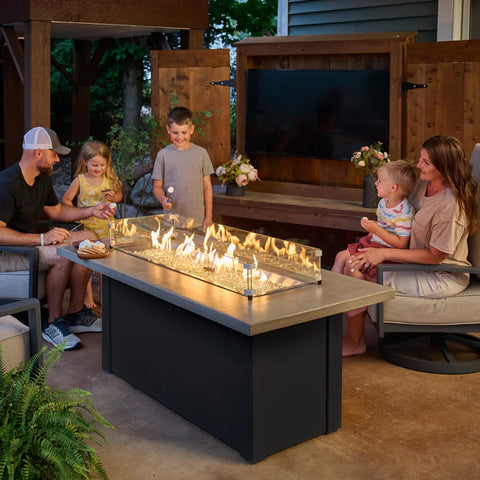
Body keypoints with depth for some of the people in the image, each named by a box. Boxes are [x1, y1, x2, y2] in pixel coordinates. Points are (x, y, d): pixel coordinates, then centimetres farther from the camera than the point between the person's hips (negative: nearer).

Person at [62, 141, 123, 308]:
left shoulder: (109, 179, -1)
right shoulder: (80, 180, -8)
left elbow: (120, 195, 13)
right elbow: (66, 200, 0)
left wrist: (114, 196, -10)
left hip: (106, 227, 3)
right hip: (86, 227, -2)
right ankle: (88, 295, 17)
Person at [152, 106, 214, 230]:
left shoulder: (201, 153, 3)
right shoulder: (163, 155, 1)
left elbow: (207, 187, 6)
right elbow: (157, 186, 6)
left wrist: (208, 217, 3)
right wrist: (163, 199, -16)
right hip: (171, 219, 0)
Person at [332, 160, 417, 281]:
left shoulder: (405, 211, -21)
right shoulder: (383, 203, 7)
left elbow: (401, 243, -23)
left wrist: (376, 230, -26)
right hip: (373, 242, 9)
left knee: (351, 264, -21)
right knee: (340, 256, 2)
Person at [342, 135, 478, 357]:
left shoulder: (450, 203, -27)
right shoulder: (424, 183, 0)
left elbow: (435, 255, -22)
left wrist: (384, 253, -22)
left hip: (442, 278, -9)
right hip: (418, 263, 9)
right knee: (347, 258, -1)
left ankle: (354, 342, 5)